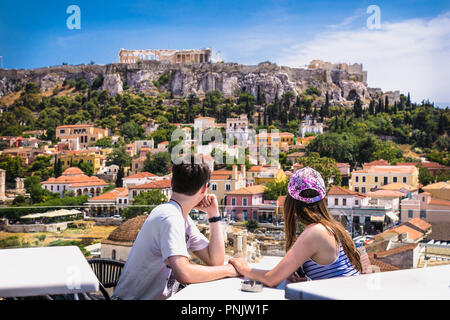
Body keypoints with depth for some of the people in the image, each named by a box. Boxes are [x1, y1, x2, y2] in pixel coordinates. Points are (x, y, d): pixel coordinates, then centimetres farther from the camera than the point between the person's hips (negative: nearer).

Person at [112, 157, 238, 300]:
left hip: (160, 296, 8)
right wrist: (229, 269, -18)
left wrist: (213, 213, 2)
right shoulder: (169, 217, -20)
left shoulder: (184, 219, 8)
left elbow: (215, 260, 4)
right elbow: (184, 274, -29)